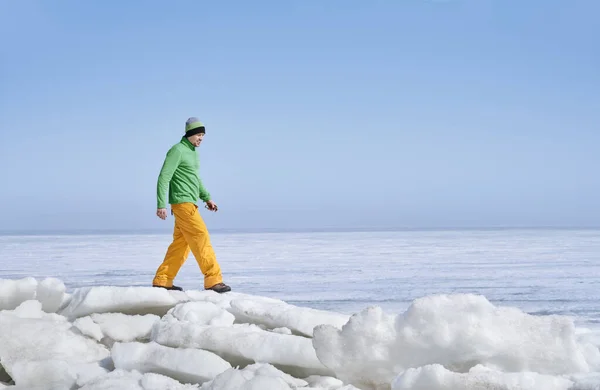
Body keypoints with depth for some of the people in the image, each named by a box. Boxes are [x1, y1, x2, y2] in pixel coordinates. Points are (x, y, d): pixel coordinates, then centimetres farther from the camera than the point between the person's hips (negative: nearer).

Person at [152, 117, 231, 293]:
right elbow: (164, 177, -15)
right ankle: (213, 280, -15)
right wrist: (161, 205, -20)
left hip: (189, 203, 10)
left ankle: (162, 280, 13)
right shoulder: (177, 150, -10)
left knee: (181, 243, 9)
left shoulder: (193, 153, 18)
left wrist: (207, 198, 22)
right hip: (183, 202, -10)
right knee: (201, 238, -13)